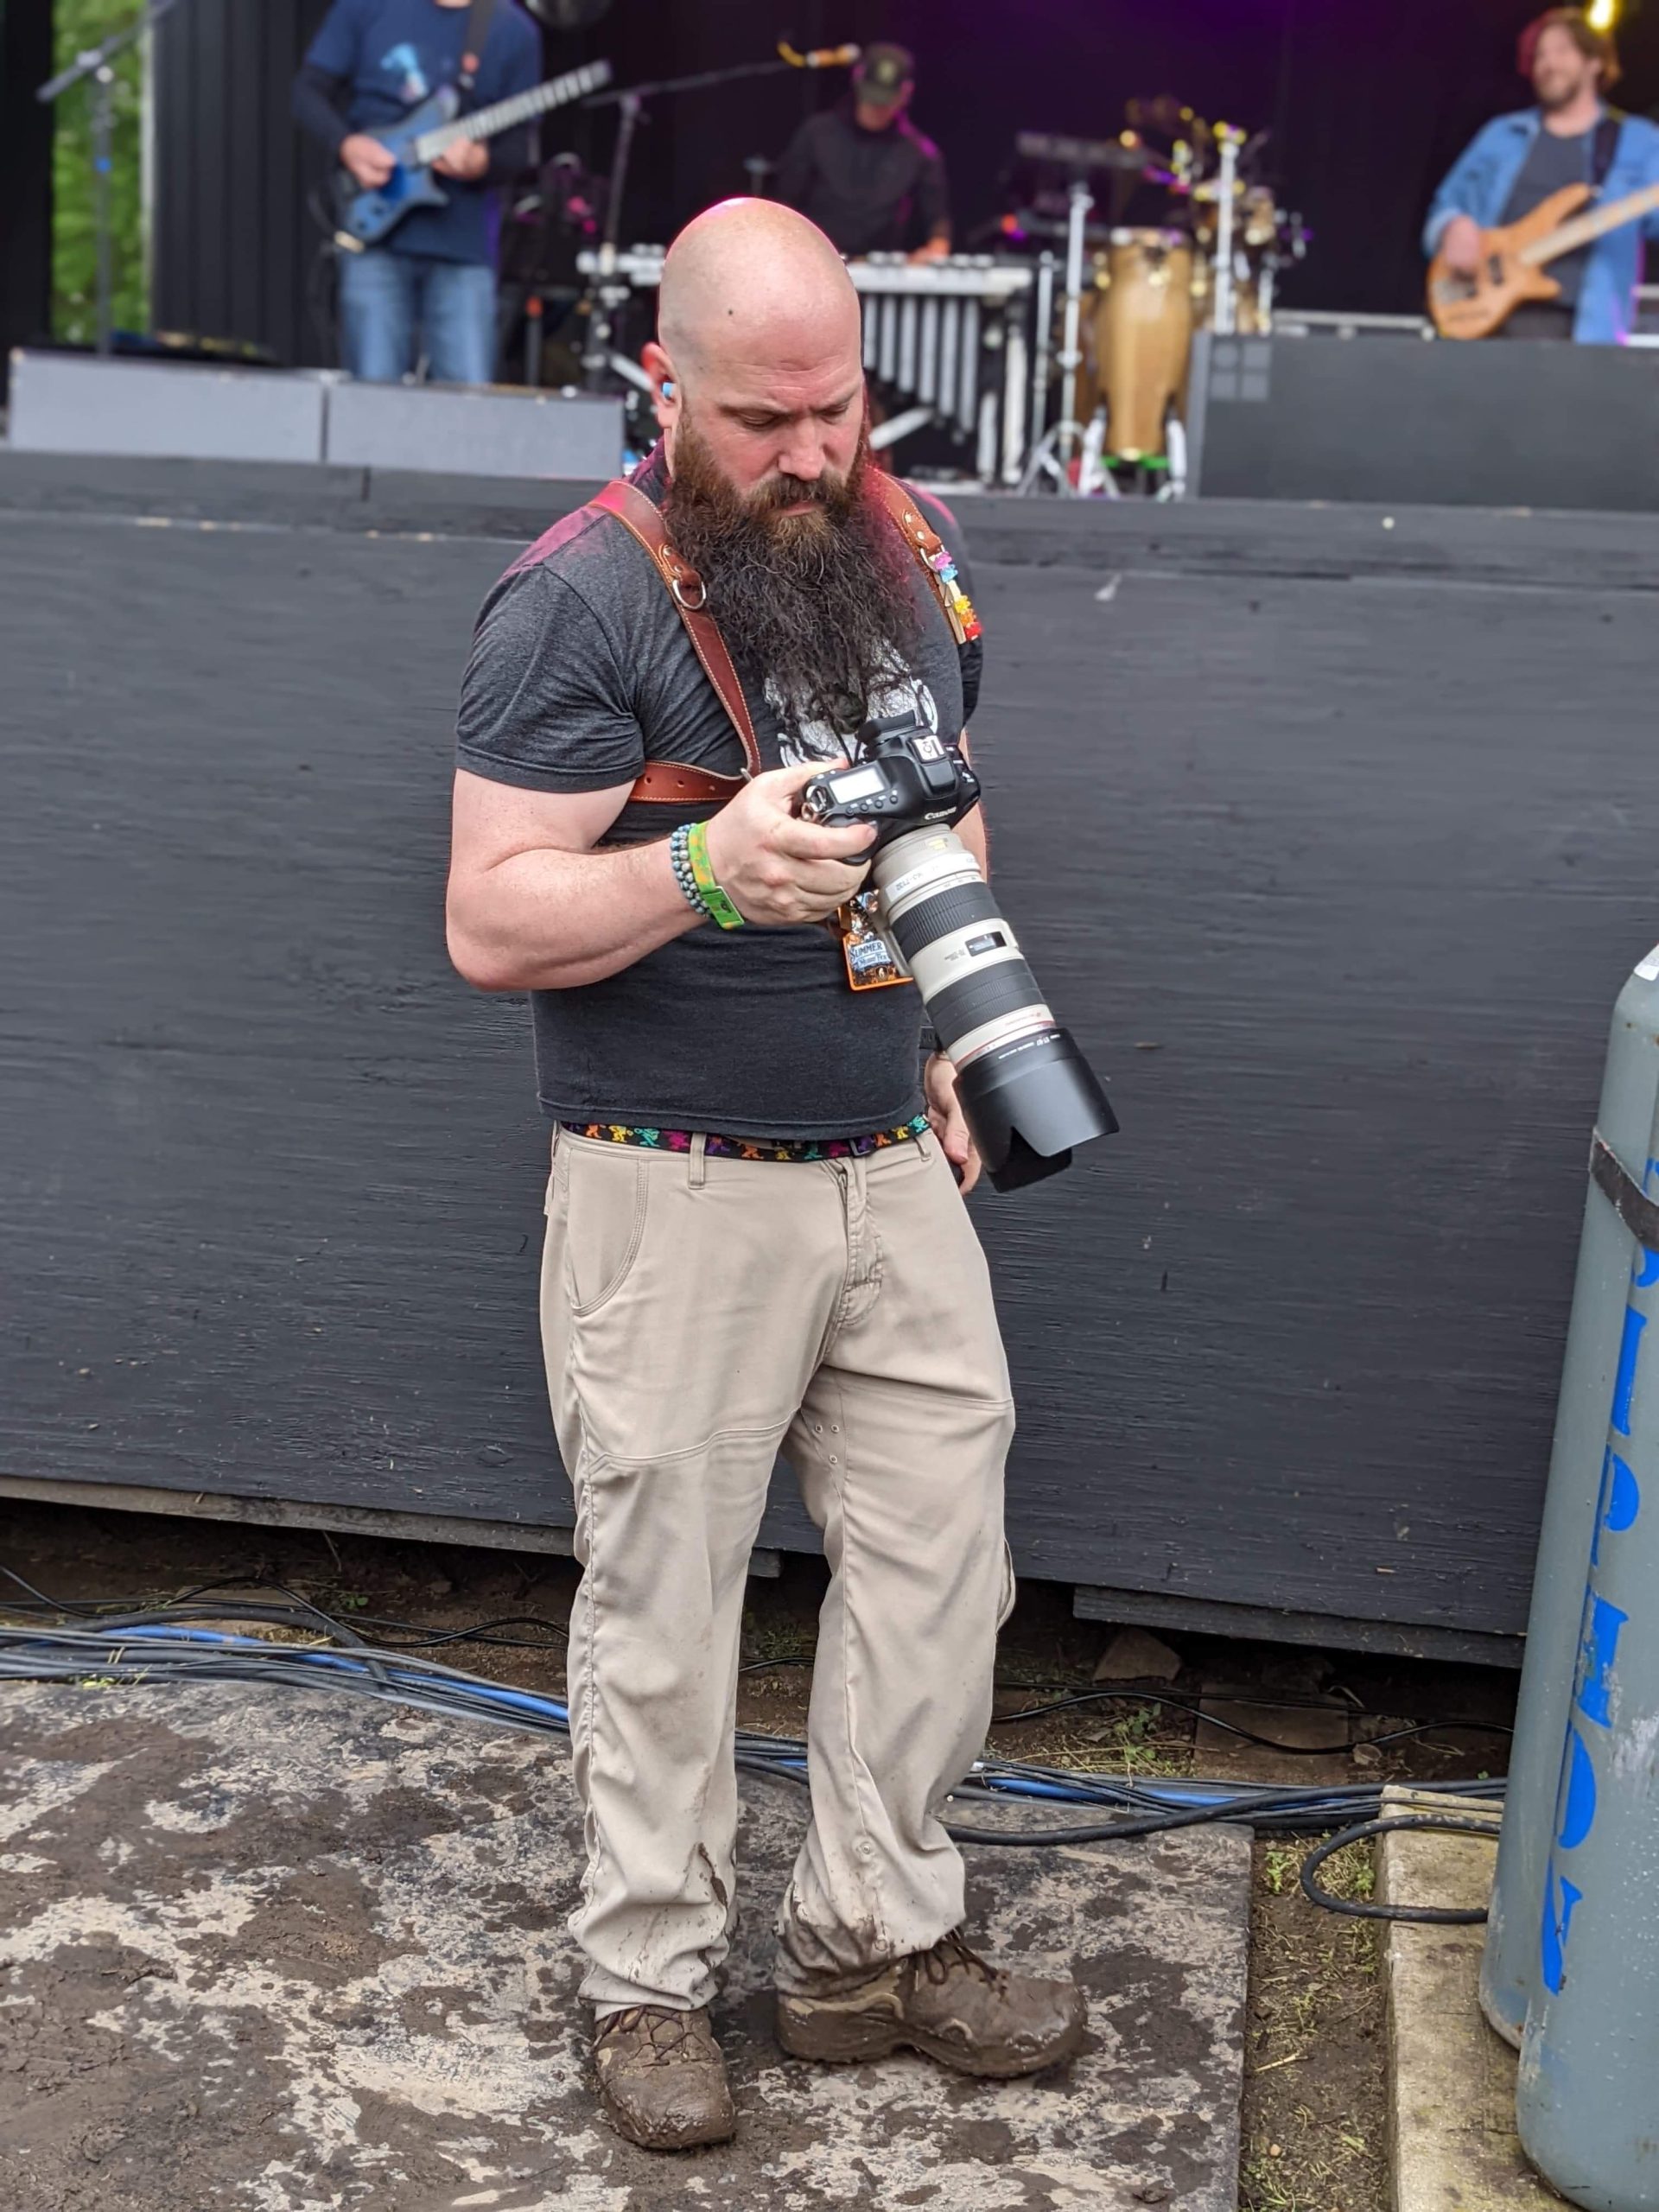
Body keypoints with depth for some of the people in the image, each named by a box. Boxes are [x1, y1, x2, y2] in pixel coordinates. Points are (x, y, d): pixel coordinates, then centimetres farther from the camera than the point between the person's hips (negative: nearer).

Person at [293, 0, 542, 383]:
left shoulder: (513, 31, 3)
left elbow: (517, 147, 4)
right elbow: (308, 91, 7)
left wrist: (481, 163, -18)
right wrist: (347, 144, -12)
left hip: (463, 244, 0)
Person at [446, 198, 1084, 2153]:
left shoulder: (900, 556, 8)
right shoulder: (578, 598, -13)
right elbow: (490, 923, -16)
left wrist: (942, 1033, 11)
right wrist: (715, 872, -31)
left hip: (893, 1168, 6)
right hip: (679, 1197, -6)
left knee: (942, 1561, 10)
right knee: (664, 1601, 6)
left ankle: (871, 1939, 28)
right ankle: (651, 1977, 26)